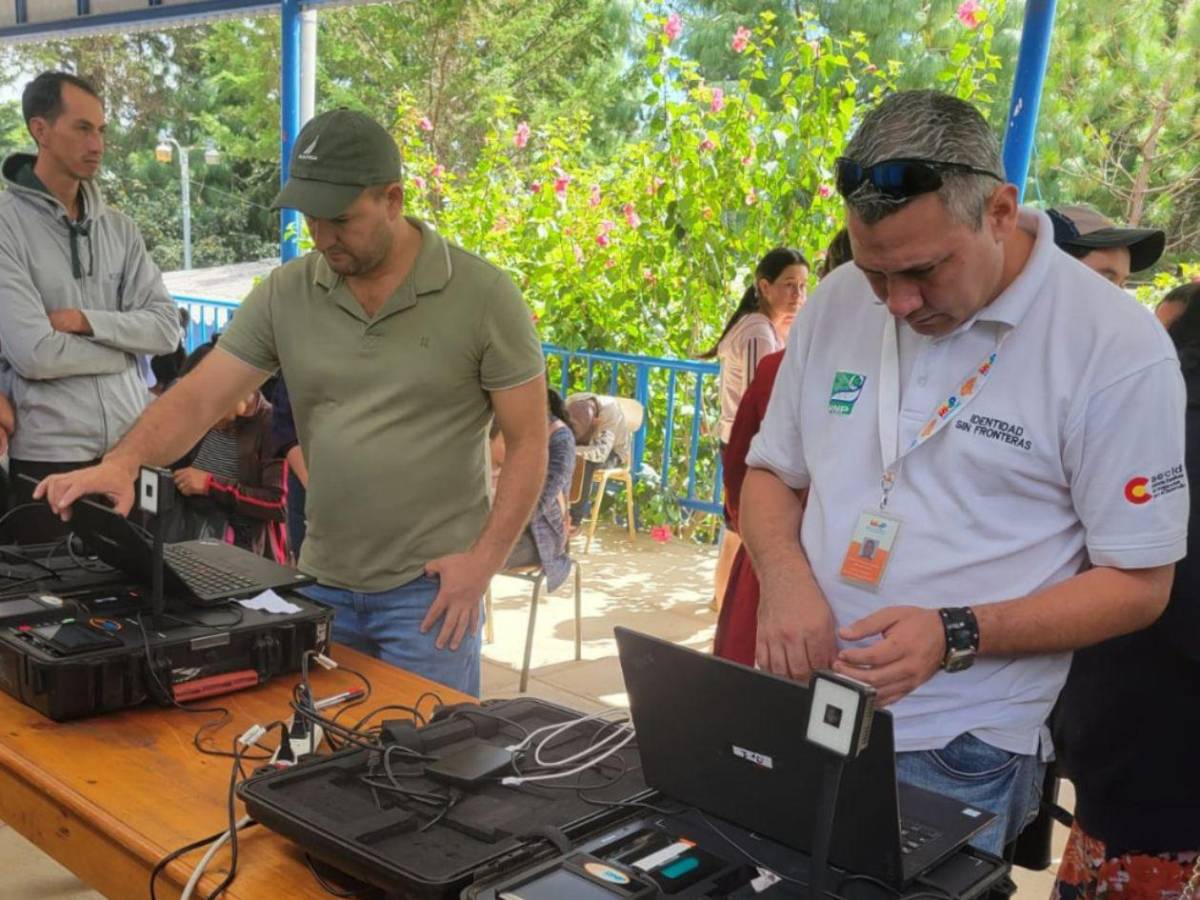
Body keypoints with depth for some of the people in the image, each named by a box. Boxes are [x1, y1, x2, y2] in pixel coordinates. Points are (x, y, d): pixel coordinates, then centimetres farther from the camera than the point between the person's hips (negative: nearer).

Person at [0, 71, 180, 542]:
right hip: (50, 457, -5)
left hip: (134, 449, 5)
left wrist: (86, 321, -13)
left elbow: (166, 327, 0)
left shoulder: (118, 228, 8)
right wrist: (124, 348, -5)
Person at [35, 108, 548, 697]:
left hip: (431, 585, -3)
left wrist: (484, 560, -14)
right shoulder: (285, 294, 0)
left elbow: (527, 442, -7)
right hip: (321, 582, 4)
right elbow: (198, 398, -2)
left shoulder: (483, 295, -9)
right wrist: (123, 461, -21)